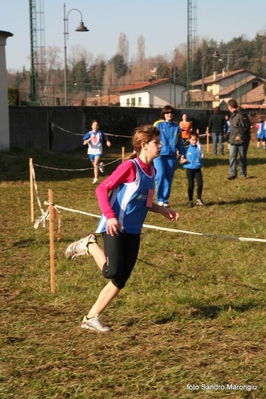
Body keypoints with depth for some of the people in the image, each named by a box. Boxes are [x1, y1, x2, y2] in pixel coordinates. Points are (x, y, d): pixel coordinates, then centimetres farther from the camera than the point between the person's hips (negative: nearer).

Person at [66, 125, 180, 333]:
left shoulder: (152, 170, 9)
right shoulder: (130, 166, -15)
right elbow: (102, 189, -16)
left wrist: (163, 210, 10)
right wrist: (110, 216, -27)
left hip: (133, 231, 8)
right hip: (115, 228, -8)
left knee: (120, 280, 5)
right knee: (113, 272, -17)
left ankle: (91, 318, 14)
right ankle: (89, 245, 9)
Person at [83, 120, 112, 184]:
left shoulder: (100, 133, 0)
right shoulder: (89, 134, -5)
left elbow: (105, 137, 24)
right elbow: (84, 143, -15)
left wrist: (107, 141, 5)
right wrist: (90, 139, -28)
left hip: (98, 151, -2)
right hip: (91, 151, 2)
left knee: (95, 164, -21)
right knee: (95, 166, 13)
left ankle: (96, 179, -8)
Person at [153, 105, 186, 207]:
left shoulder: (176, 127, 9)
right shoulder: (158, 125, 1)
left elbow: (180, 142, 14)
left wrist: (182, 154, 9)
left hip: (171, 155, 3)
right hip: (159, 155, -3)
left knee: (169, 178, 4)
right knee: (160, 175, -16)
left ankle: (165, 200, 15)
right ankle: (159, 199, -3)